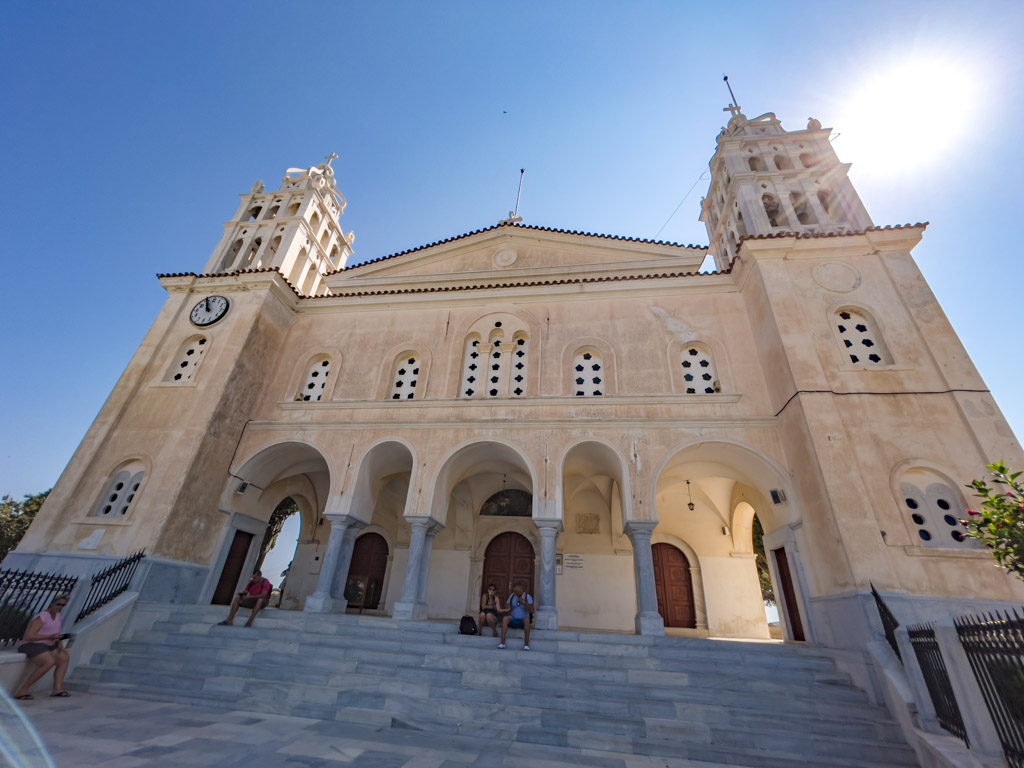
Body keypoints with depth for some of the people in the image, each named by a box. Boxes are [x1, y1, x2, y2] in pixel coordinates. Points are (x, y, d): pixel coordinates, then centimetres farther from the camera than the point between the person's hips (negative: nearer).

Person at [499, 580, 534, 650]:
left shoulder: (527, 597, -3)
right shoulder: (512, 596, 7)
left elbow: (531, 611, -11)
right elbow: (507, 607, 10)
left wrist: (524, 603, -21)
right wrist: (507, 610, -11)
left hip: (523, 621, -2)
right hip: (513, 620, 2)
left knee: (527, 619, -36)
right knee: (505, 618, -28)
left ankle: (526, 644, -28)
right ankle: (502, 642, -29)